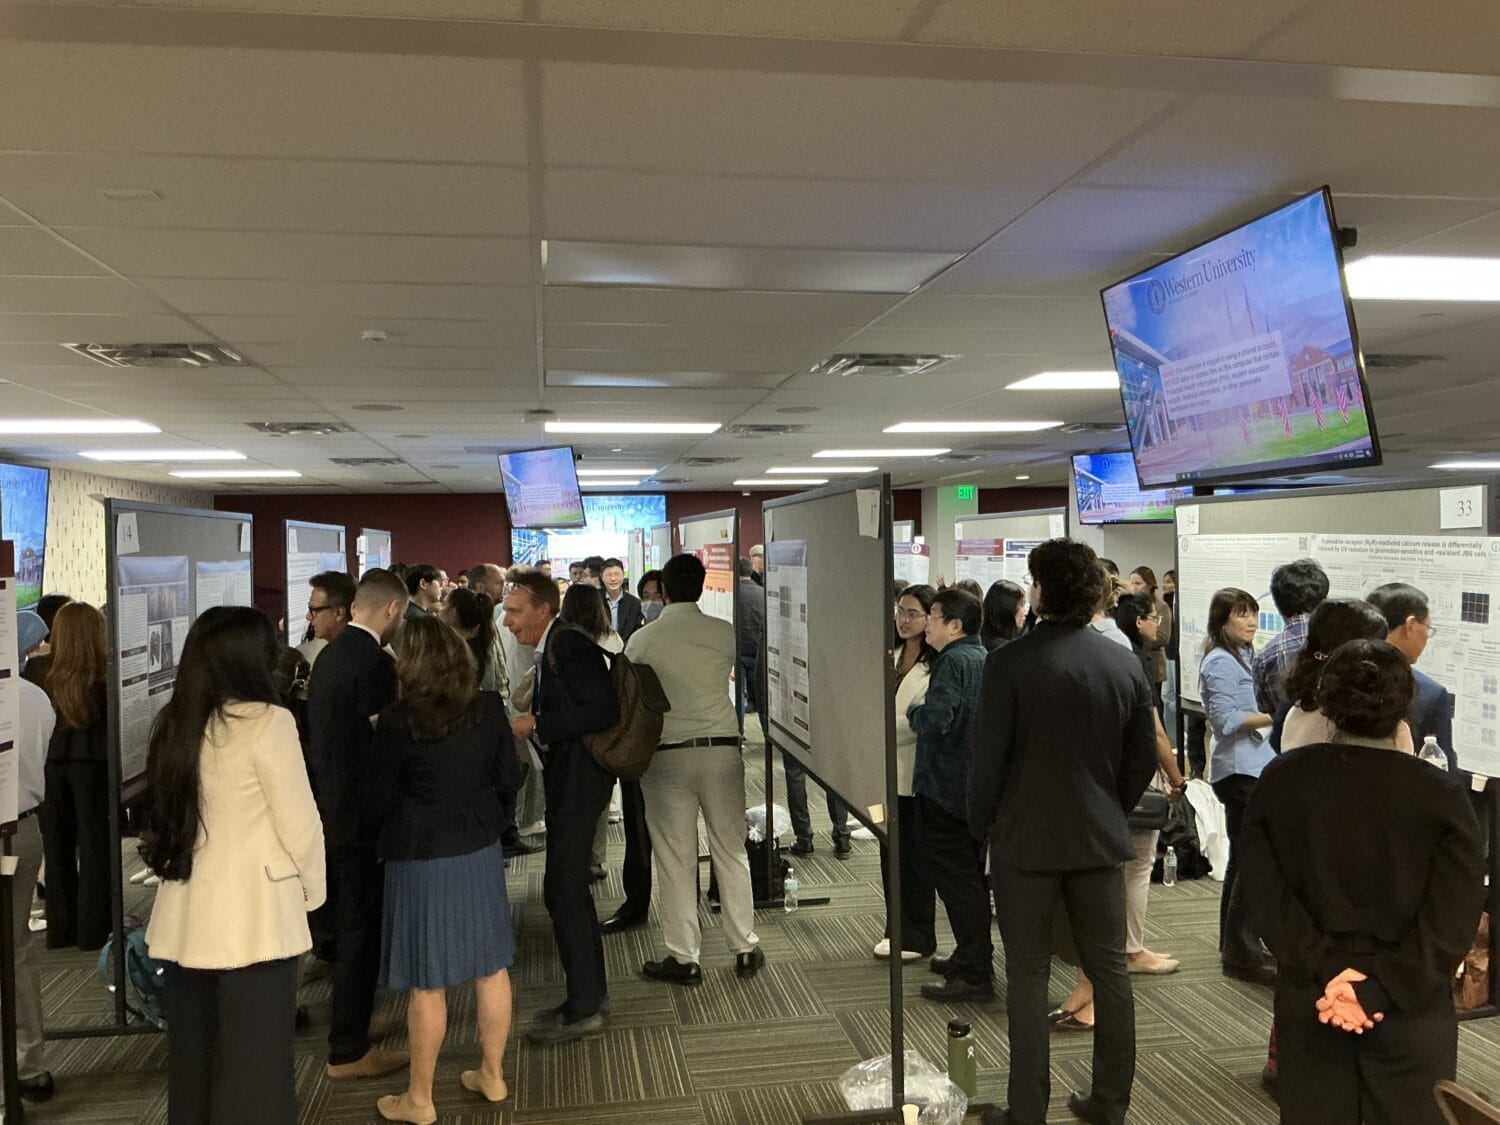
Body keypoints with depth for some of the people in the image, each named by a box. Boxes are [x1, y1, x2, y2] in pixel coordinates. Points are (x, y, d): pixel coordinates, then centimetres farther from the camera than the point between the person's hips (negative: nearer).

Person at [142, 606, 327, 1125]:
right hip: (252, 918, -6)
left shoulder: (172, 724, 3)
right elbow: (300, 823, -12)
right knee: (255, 1065, 6)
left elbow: (168, 814, 10)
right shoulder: (266, 722, -15)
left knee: (192, 1063, 17)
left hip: (186, 918, 6)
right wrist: (313, 889, 5)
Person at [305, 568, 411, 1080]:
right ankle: (349, 1051, 13)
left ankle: (351, 1022, 37)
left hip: (328, 805, 9)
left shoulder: (329, 655, 7)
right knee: (361, 929, 2)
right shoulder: (375, 665, -21)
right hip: (359, 815, -9)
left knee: (348, 923, 22)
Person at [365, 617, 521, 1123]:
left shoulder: (398, 721, -15)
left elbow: (378, 802, -7)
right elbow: (509, 778, 3)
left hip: (421, 858, -4)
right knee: (491, 967, 16)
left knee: (427, 983, 7)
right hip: (481, 852, 4)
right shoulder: (489, 708, -5)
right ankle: (492, 1076, 31)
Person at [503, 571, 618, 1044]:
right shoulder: (550, 649, 14)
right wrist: (529, 721, 4)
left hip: (578, 780, -11)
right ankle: (589, 993, 30)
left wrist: (536, 725, -20)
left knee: (563, 890, -5)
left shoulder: (568, 644, -17)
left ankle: (582, 1009, 6)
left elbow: (604, 710, -24)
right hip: (567, 779, 11)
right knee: (570, 888, 17)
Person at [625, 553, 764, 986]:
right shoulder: (724, 633, -3)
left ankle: (683, 957, 12)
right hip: (721, 747, 2)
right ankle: (745, 949, 19)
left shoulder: (642, 640, -5)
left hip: (666, 753, -1)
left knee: (675, 858, 6)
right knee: (731, 852, 12)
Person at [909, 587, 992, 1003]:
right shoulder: (983, 658, 12)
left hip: (947, 787, -10)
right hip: (979, 787, 10)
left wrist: (912, 711, -8)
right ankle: (974, 957, 31)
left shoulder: (953, 661, -18)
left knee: (956, 879, -3)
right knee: (971, 874, 19)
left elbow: (937, 718, -28)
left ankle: (973, 976, 1)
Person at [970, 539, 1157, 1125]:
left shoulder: (1009, 663, -16)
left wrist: (980, 825, 3)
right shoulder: (1125, 664, -1)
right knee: (1109, 970, 15)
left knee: (1028, 977, 6)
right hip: (1100, 840, 4)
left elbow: (987, 757, -12)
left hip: (1025, 841, -4)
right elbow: (1143, 758, 5)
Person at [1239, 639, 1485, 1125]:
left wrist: (1324, 970, -11)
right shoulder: (1440, 796, -12)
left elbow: (1263, 891, -9)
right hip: (1411, 1012, -2)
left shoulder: (1280, 779, -6)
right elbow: (1452, 921, -15)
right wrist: (1377, 990, -15)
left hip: (1307, 999, 2)